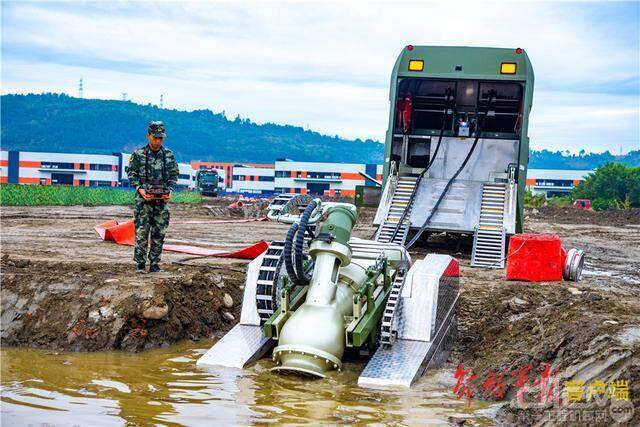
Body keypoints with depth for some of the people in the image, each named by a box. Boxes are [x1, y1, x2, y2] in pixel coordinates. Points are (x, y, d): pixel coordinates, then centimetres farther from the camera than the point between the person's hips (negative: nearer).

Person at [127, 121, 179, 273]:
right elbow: (132, 174, 2)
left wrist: (170, 189, -4)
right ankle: (140, 263, 3)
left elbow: (174, 175, 12)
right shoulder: (138, 154, 1)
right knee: (141, 232, -5)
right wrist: (140, 189, -12)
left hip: (162, 199, 2)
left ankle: (154, 264, 10)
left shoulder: (168, 155, 8)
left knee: (159, 233, 3)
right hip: (143, 198, -2)